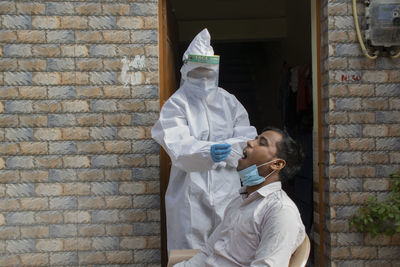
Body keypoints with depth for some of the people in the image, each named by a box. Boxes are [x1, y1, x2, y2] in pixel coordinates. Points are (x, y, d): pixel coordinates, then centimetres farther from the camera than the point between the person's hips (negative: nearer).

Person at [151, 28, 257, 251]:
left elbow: (247, 138, 3)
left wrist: (224, 150, -15)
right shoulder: (176, 104, 1)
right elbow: (178, 145, -14)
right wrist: (208, 151, -32)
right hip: (191, 193, -3)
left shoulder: (229, 102, 13)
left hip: (227, 189, 3)